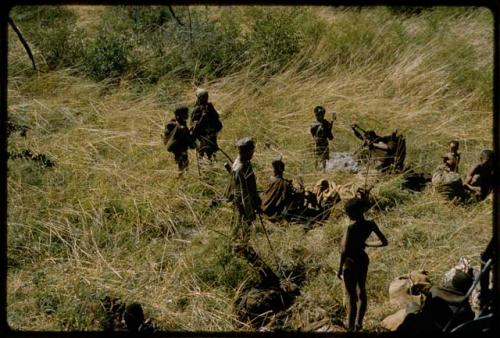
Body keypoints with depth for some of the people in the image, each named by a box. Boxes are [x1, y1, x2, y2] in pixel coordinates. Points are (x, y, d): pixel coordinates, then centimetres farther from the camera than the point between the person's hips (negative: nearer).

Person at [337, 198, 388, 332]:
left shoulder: (351, 228, -25)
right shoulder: (371, 225, -7)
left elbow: (344, 251, -24)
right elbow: (384, 242, -1)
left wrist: (340, 269, -13)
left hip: (351, 262, -7)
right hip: (363, 259, 7)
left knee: (351, 297, 3)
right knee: (361, 292, 22)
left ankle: (351, 327, 12)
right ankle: (358, 324, 36)